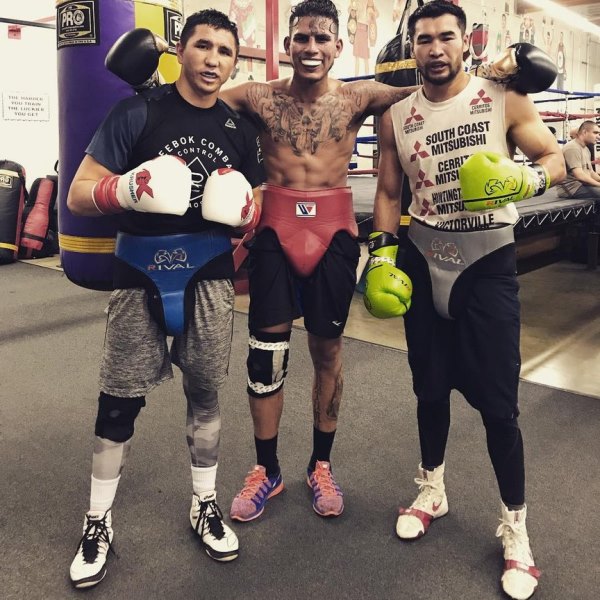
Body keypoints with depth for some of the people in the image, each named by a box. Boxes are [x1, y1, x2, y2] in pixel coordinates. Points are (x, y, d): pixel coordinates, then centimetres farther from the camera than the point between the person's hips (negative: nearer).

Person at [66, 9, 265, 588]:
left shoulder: (239, 127, 7)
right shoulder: (137, 111, -5)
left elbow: (255, 200, 15)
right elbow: (78, 196, -7)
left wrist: (247, 210, -9)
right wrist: (126, 189, -27)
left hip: (210, 276, 3)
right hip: (141, 274, -2)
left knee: (205, 393, 9)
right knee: (118, 401, 2)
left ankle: (205, 503, 29)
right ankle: (98, 520, 23)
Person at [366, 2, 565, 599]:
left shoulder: (504, 99, -4)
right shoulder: (396, 117, 4)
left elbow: (554, 159, 0)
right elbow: (388, 192, 10)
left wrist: (521, 181, -22)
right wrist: (381, 257, -1)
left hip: (488, 263, -3)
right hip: (424, 262, 3)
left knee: (497, 401, -3)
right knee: (430, 387, 14)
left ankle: (515, 527, 17)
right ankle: (432, 488, 37)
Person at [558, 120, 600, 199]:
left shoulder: (586, 149, 19)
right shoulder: (573, 148, -14)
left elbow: (591, 173, 21)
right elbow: (580, 175, -22)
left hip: (583, 185, 10)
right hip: (572, 188, -10)